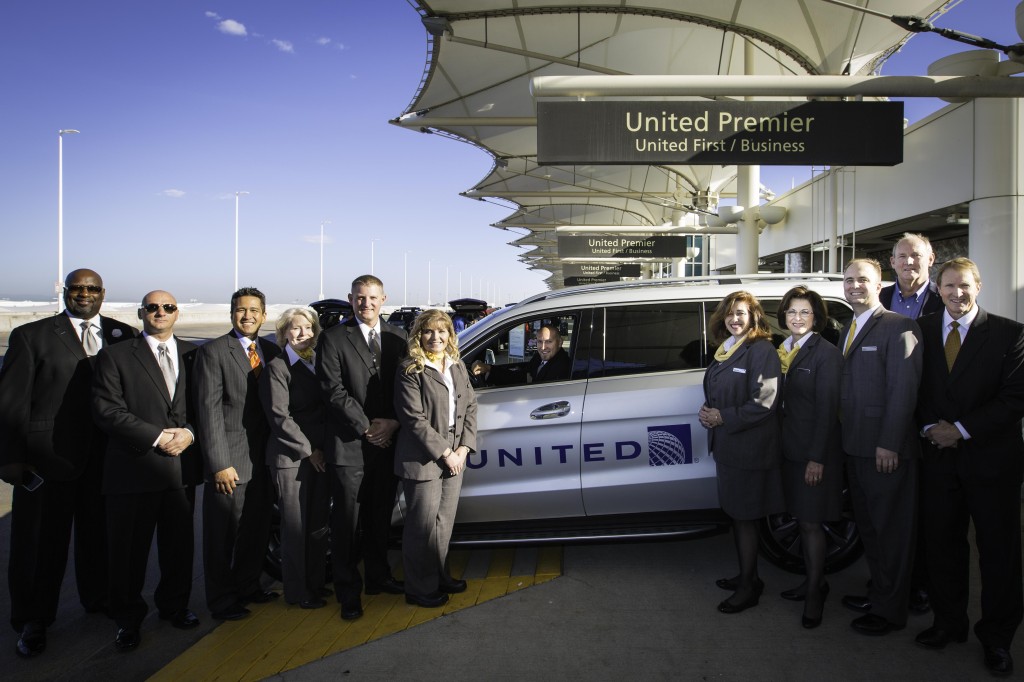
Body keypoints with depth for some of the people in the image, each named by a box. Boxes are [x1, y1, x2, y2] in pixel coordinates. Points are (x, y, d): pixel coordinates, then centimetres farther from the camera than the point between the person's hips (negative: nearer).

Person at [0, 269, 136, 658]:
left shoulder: (123, 335, 4)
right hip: (48, 457, -2)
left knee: (99, 532, 16)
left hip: (106, 457, 2)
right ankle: (33, 622, 28)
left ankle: (98, 599, 37)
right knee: (41, 538, 11)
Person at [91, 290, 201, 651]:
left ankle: (175, 605, 32)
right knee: (129, 550, 7)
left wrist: (189, 432, -12)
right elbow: (107, 410, -10)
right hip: (133, 468, -3)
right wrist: (159, 436, -15)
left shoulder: (193, 354, 9)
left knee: (179, 543, 13)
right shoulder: (115, 356, -1)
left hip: (182, 466, 3)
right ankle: (128, 619, 25)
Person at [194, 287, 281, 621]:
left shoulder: (272, 352, 9)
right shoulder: (213, 352, -8)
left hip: (262, 459, 6)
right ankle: (222, 600, 22)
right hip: (230, 461, -5)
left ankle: (248, 586, 34)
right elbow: (210, 410, -13)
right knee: (222, 535, 7)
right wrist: (220, 464, -17)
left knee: (257, 530, 16)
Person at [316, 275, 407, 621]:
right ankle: (348, 591, 17)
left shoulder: (398, 337, 9)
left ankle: (378, 576, 33)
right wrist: (367, 427, -12)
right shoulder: (334, 338, -3)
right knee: (347, 522, 4)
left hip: (388, 443, 4)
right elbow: (335, 391, -9)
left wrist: (393, 423, -8)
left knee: (381, 517, 17)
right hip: (350, 446, -4)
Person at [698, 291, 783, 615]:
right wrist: (707, 412, 0)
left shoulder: (761, 350, -13)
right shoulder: (725, 350, 12)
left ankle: (748, 588, 15)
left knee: (745, 517, 2)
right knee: (736, 515, 17)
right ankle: (746, 575, 32)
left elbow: (763, 402, -19)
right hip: (726, 446, 8)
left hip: (749, 448, -8)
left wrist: (724, 417, -16)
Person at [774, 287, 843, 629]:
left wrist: (817, 457, -18)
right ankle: (813, 579, 30)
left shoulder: (826, 353, -12)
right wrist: (782, 444, 7)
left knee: (811, 522, 1)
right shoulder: (783, 351, 9)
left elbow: (827, 408, -15)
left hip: (816, 452, -7)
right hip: (791, 448, 7)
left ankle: (815, 591, 14)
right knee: (803, 520, 16)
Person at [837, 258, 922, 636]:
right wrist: (846, 437, 8)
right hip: (855, 447, 8)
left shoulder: (898, 327, -12)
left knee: (891, 529, 4)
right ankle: (878, 591, 35)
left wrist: (889, 444, -20)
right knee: (868, 524, 19)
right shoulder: (847, 330, 15)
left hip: (886, 449, -8)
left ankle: (889, 609, 17)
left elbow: (904, 390, -17)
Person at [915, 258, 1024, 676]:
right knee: (943, 545, 10)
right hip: (938, 456, 3)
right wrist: (929, 427, -8)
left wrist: (962, 430, -13)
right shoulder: (922, 331, 6)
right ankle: (948, 623, 26)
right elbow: (914, 388, 8)